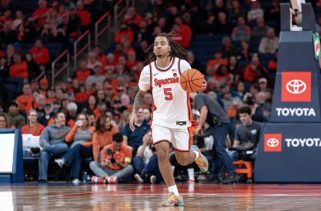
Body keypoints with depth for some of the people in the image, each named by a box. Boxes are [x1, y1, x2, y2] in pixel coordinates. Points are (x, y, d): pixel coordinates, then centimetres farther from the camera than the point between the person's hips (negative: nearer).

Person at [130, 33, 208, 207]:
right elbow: (141, 93, 13)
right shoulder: (148, 70, -2)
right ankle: (174, 195, -12)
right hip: (160, 118, 1)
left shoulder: (182, 64, -10)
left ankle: (196, 154, 44)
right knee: (162, 151, -21)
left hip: (181, 118, -1)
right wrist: (134, 112, -1)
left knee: (183, 160, 5)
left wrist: (201, 86, -27)